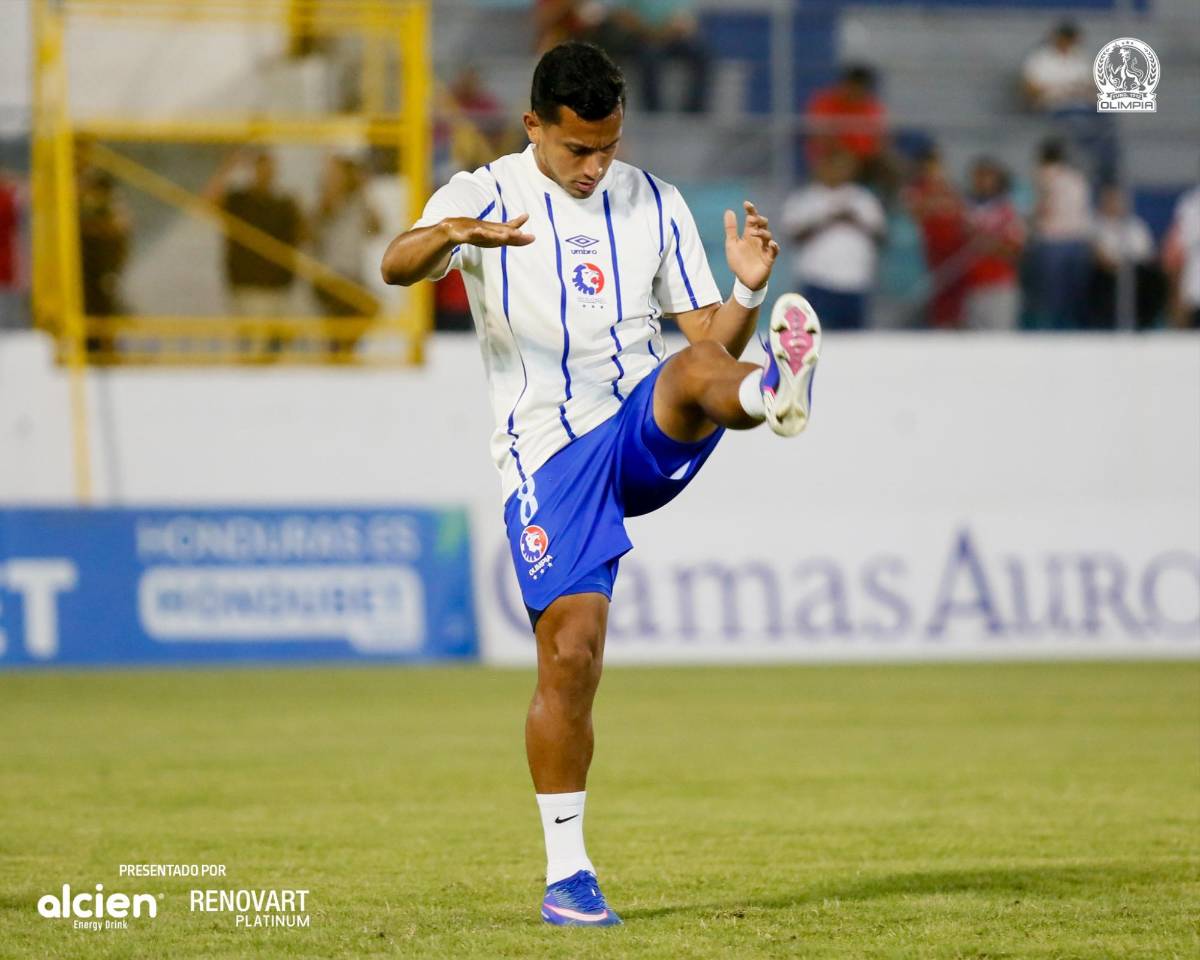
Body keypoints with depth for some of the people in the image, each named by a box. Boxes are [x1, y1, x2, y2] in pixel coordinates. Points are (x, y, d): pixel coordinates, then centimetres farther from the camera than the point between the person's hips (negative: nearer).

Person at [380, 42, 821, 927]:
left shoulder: (654, 205, 12)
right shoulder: (487, 196, 2)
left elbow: (708, 337, 10)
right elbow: (397, 266, -18)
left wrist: (748, 292, -13)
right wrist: (451, 235, -41)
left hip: (648, 431, 2)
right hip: (548, 450, -2)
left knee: (696, 373, -32)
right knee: (570, 653, -8)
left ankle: (776, 392, -69)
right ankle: (567, 875, 2)